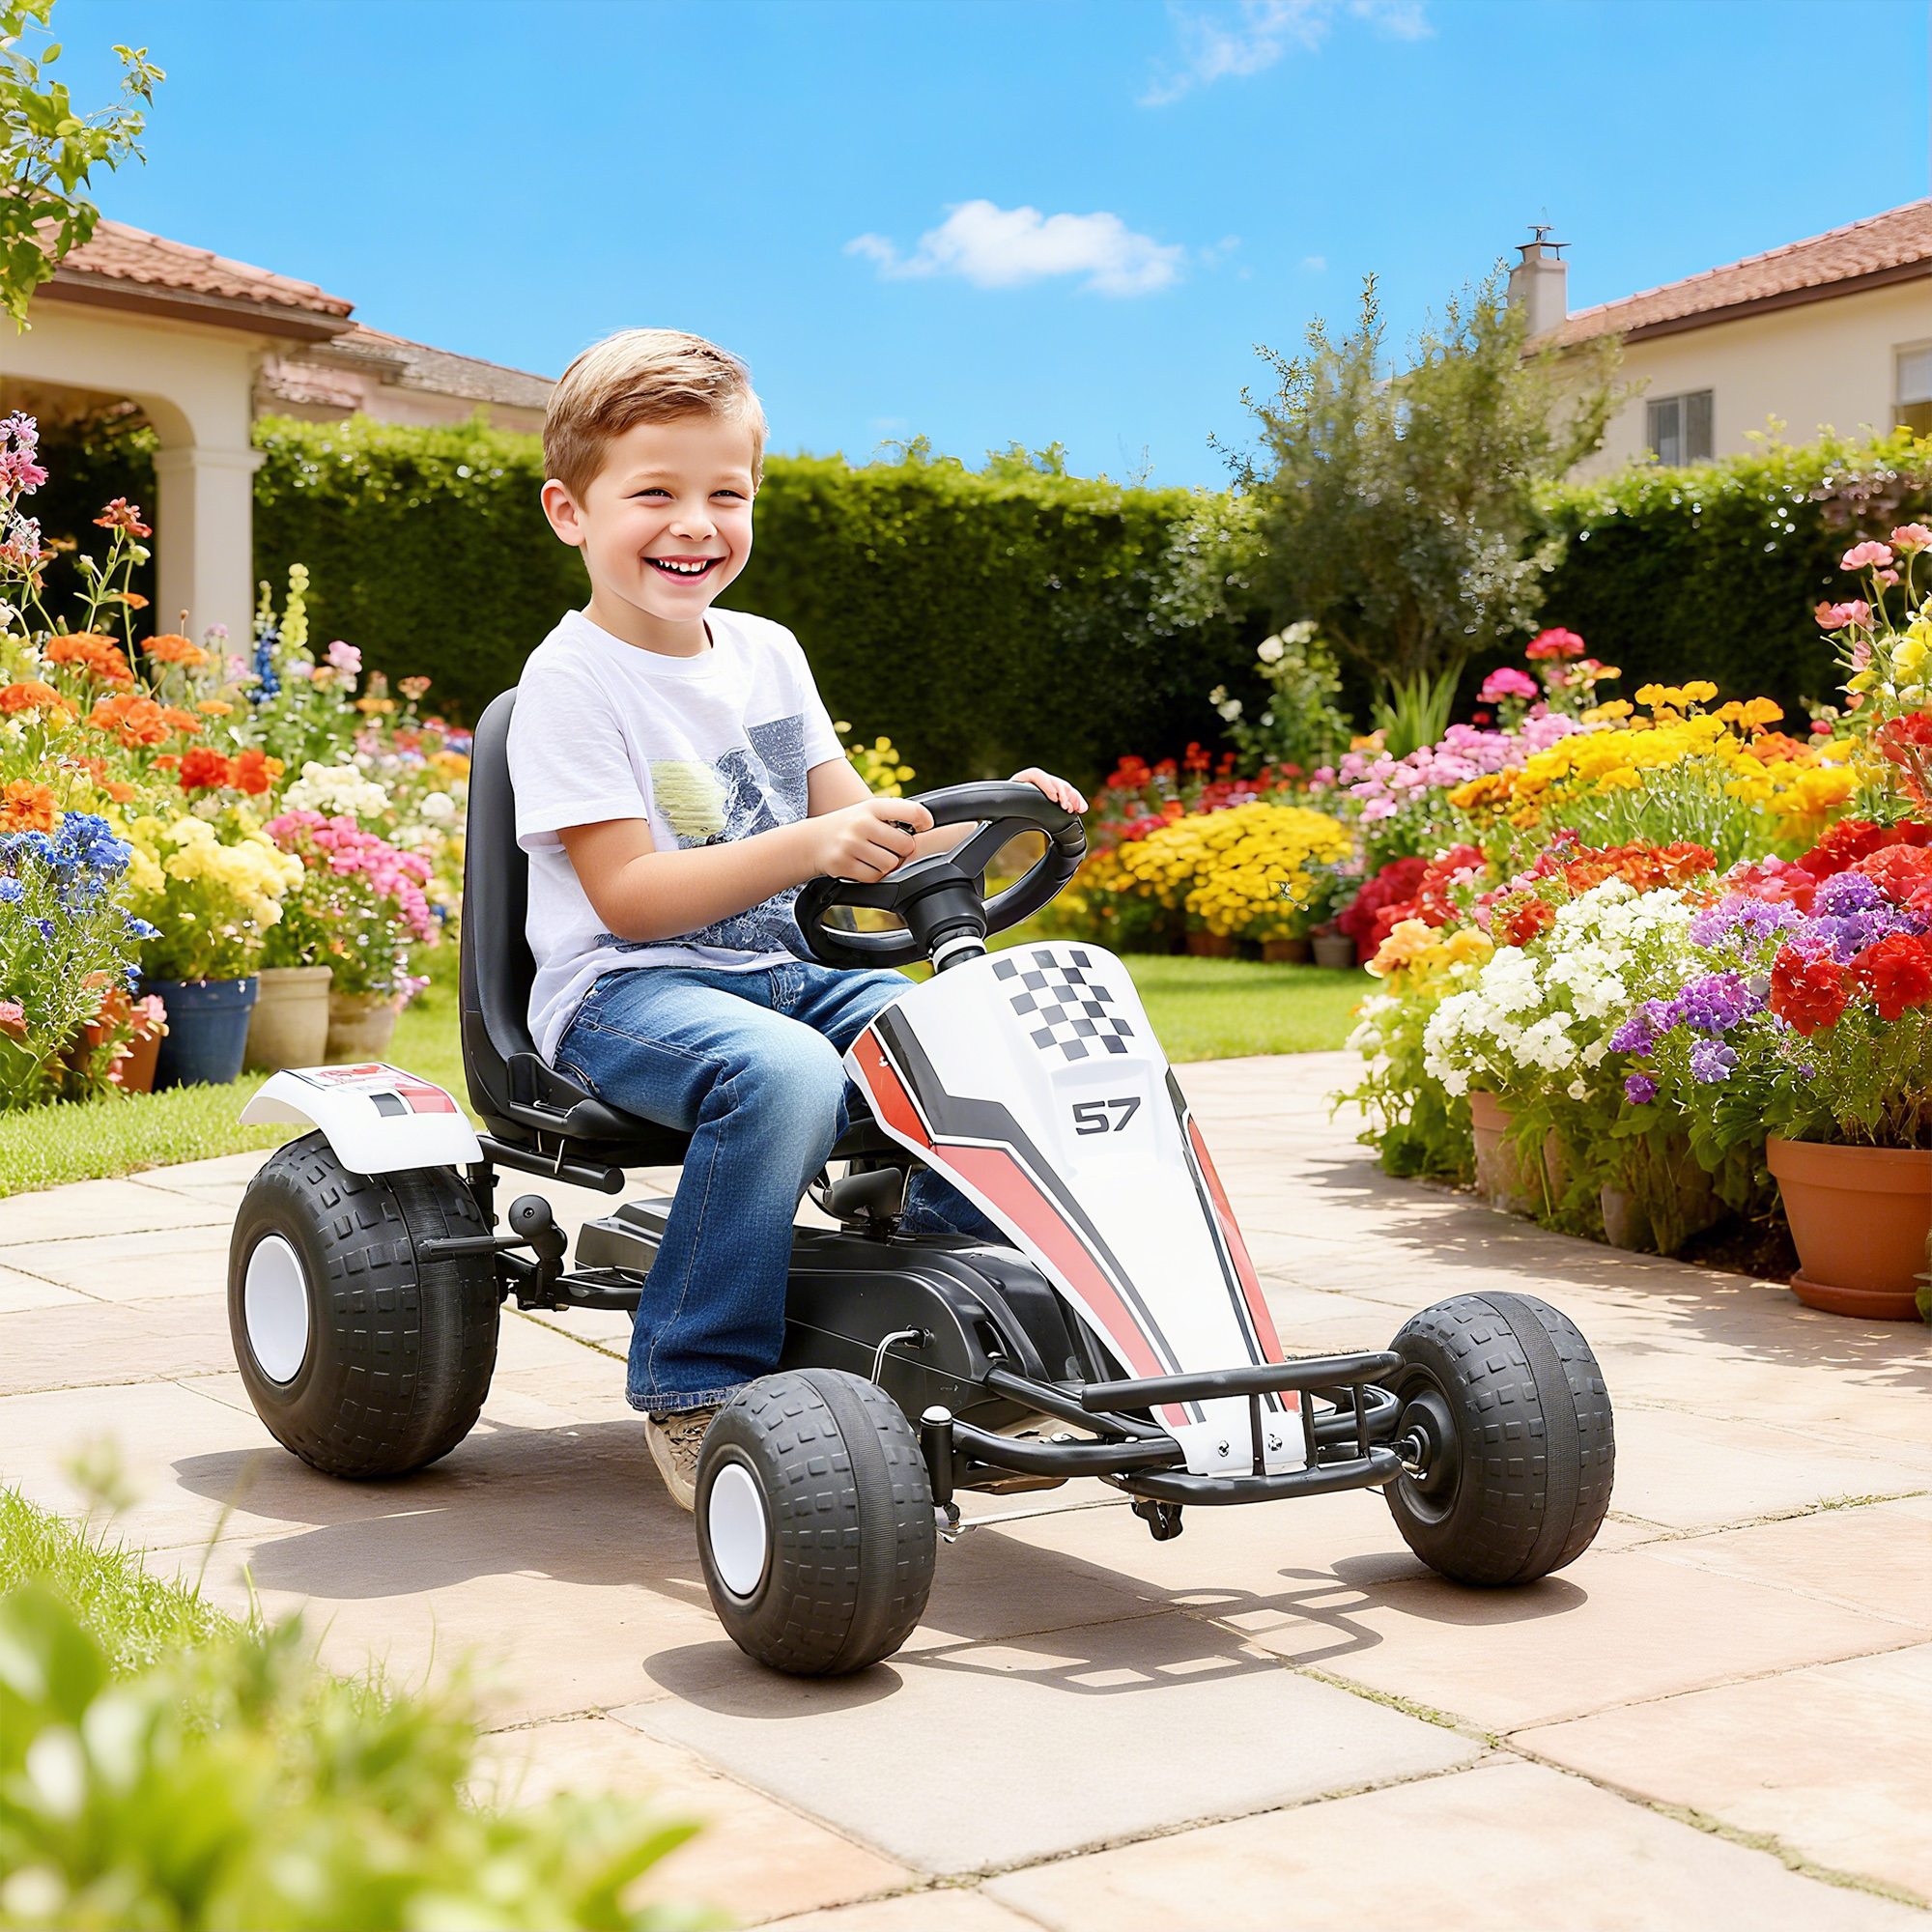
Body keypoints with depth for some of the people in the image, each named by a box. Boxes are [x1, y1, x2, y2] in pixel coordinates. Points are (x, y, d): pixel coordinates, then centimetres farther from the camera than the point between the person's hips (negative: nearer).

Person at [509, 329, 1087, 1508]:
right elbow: (629, 895, -17)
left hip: (781, 973, 7)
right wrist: (807, 848, -29)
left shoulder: (766, 653, 13)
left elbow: (861, 827, 13)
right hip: (623, 992, -6)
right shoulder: (571, 681, -9)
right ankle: (698, 1391, -22)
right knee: (785, 1071, -36)